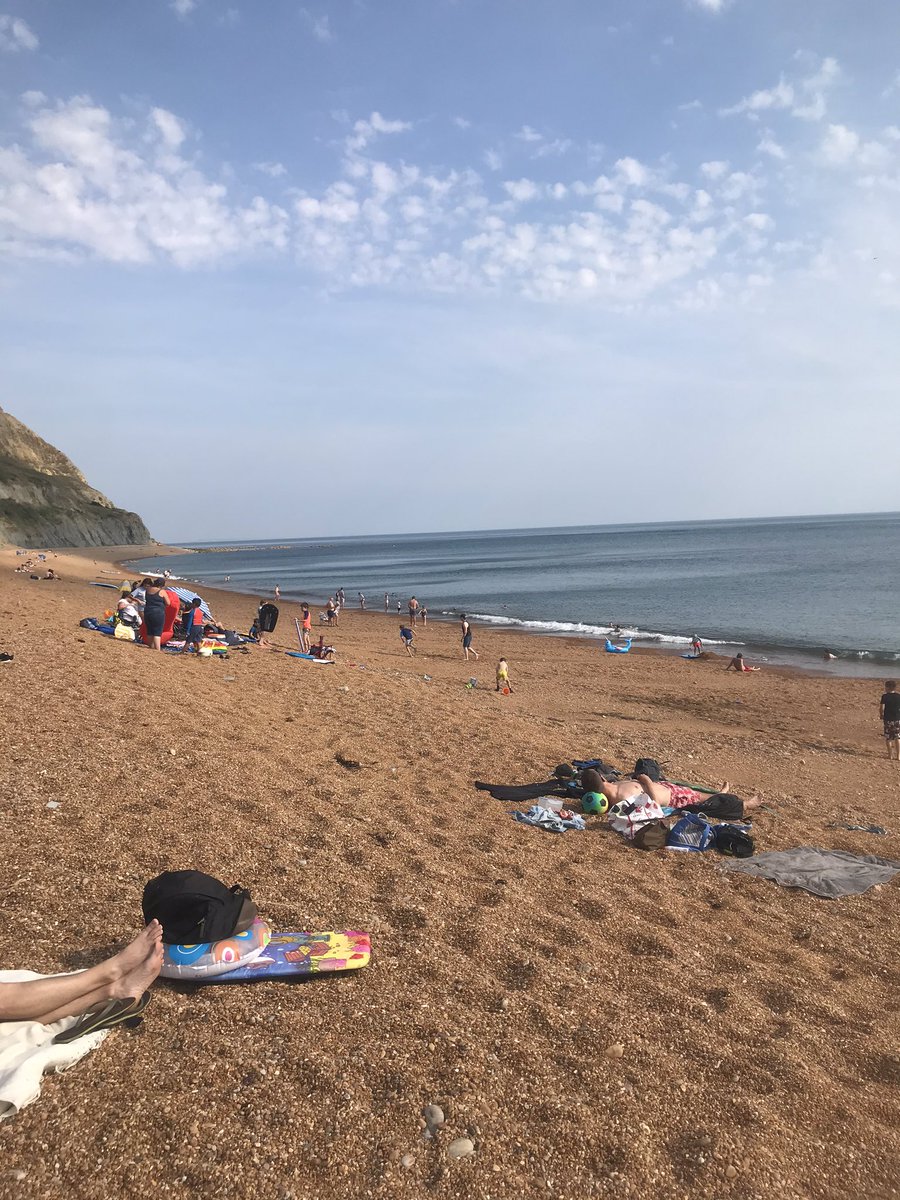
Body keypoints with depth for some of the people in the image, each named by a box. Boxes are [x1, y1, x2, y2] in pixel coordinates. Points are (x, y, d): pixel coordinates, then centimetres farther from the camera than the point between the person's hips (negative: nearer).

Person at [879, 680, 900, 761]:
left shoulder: (885, 696, -9)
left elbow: (881, 708, -11)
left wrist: (881, 715, 6)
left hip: (888, 719, -3)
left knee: (888, 738, 7)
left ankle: (890, 755, 10)